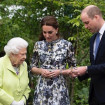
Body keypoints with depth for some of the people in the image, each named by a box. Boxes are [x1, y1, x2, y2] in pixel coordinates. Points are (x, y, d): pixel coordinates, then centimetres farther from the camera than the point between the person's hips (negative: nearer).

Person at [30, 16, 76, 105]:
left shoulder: (67, 45, -4)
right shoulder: (38, 45, 3)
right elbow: (33, 67, 12)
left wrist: (60, 72, -13)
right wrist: (41, 71, -8)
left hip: (59, 90, -2)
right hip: (41, 89, 2)